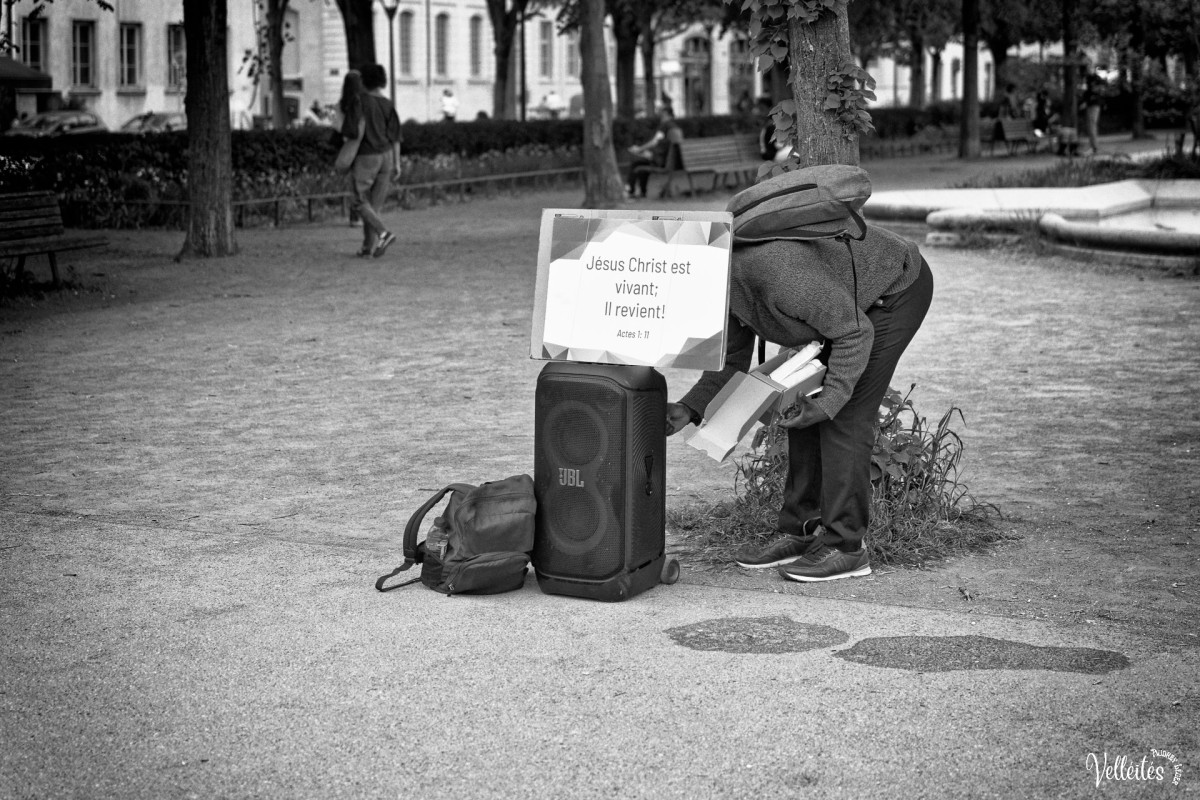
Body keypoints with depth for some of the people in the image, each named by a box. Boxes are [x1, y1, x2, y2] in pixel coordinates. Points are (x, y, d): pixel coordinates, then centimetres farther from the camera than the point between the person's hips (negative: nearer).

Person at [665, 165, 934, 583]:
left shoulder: (776, 272, -37)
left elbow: (854, 332, -27)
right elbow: (732, 365, -1)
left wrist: (831, 399, -29)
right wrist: (688, 410, -15)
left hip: (896, 290, -9)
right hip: (853, 298, 9)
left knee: (843, 418, -12)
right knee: (805, 412, 5)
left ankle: (845, 547, -6)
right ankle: (801, 534, 10)